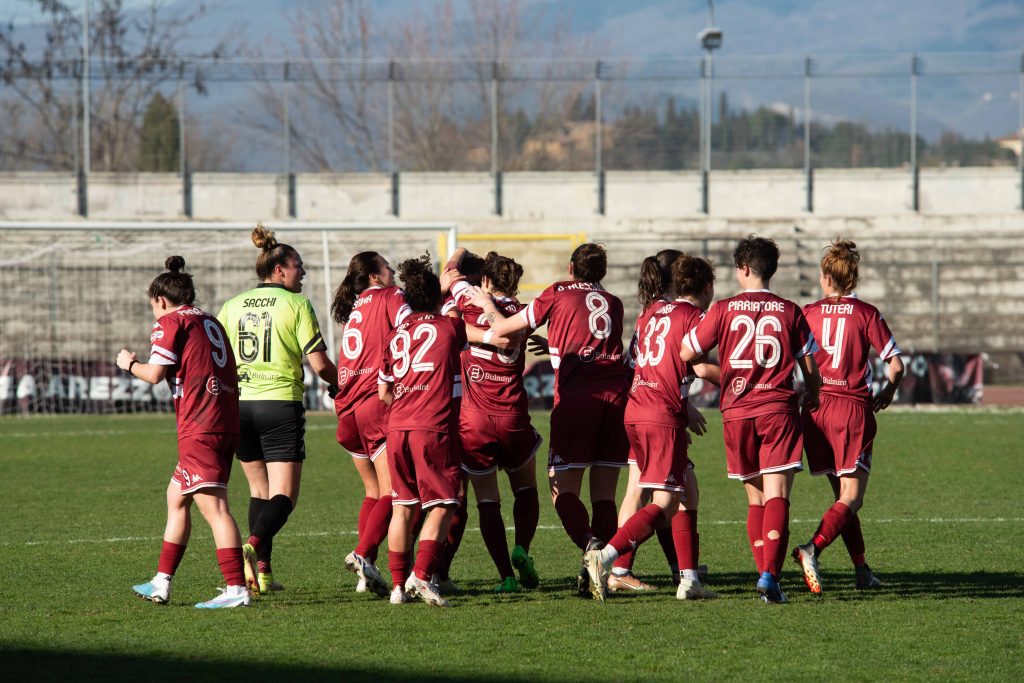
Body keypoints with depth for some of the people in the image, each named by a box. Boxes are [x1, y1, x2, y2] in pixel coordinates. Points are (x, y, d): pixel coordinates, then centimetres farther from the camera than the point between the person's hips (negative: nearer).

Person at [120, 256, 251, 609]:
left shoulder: (170, 322, 0)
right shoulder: (210, 321, 23)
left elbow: (155, 373, -9)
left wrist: (130, 364, 12)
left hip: (200, 427, -9)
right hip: (227, 420, 9)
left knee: (212, 505, -13)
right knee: (176, 497, 20)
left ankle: (237, 589, -22)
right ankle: (161, 583, 25)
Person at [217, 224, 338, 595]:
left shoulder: (232, 306, 9)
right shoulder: (297, 305, -4)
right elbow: (319, 364, -7)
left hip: (239, 404, 5)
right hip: (281, 404, -5)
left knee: (259, 489, 18)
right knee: (283, 495, -3)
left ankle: (262, 571, 12)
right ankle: (253, 544, -30)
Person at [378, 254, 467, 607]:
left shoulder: (395, 335, 13)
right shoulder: (449, 327, 2)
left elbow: (383, 393, 17)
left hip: (397, 428, 5)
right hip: (433, 428, -5)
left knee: (403, 507, 10)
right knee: (441, 505, -1)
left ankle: (398, 584, 8)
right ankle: (422, 575, -16)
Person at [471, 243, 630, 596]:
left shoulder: (557, 295, 9)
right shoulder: (613, 303, 20)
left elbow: (503, 328, 13)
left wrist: (487, 305, 32)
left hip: (576, 397, -4)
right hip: (616, 394, 4)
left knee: (563, 489, -2)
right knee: (604, 493, 7)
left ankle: (589, 542, -28)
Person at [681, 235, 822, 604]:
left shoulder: (723, 309, 2)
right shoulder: (789, 311, 4)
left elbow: (685, 354, 4)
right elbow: (811, 368, 8)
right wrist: (812, 397, 30)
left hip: (736, 411, 1)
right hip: (778, 408, -1)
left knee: (755, 497, 14)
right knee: (777, 496, -7)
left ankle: (765, 574, 9)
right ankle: (770, 574, -23)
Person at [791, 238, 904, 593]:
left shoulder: (808, 313, 5)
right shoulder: (866, 314, 0)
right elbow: (895, 364, -2)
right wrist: (887, 393, 17)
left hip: (816, 409, 3)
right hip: (854, 407, -3)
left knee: (843, 494, 15)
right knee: (851, 497, -6)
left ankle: (862, 570, 14)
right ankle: (812, 548, -30)